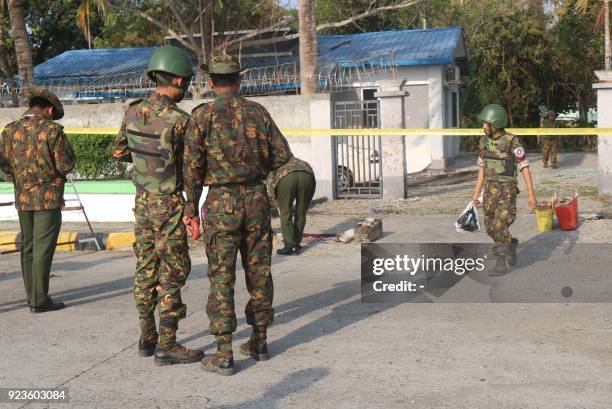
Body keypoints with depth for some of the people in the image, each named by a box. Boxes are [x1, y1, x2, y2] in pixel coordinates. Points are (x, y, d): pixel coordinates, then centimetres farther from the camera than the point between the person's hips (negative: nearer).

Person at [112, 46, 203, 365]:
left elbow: (119, 152, 12)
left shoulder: (133, 112, 0)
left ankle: (147, 338, 23)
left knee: (146, 270, 13)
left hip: (143, 202, 7)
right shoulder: (179, 121, -21)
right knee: (172, 274, -1)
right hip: (169, 206, -7)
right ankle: (167, 345, 1)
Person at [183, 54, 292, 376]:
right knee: (259, 271, 13)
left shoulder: (202, 115, -5)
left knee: (221, 276, -1)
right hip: (256, 198, 3)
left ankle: (224, 355, 0)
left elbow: (192, 165, -7)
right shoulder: (257, 112, 4)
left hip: (221, 202, -3)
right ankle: (259, 342, 22)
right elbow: (282, 153, 4)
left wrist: (191, 207, 0)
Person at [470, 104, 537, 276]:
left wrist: (531, 194, -13)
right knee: (491, 228, 9)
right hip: (491, 189, 6)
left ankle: (501, 265, 1)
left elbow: (524, 167, -12)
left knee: (500, 227, -10)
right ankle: (511, 244, 37)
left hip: (507, 190, -6)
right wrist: (476, 193, 13)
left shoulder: (513, 142, -15)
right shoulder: (484, 141, 4)